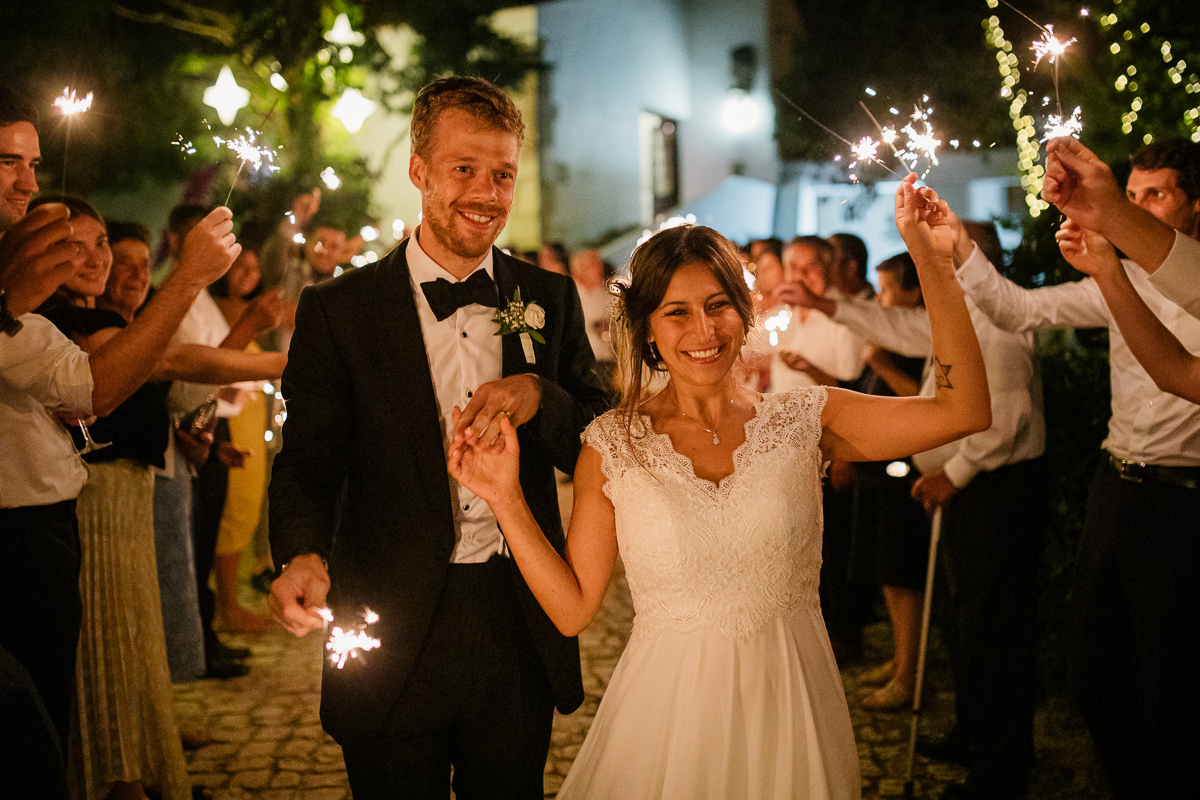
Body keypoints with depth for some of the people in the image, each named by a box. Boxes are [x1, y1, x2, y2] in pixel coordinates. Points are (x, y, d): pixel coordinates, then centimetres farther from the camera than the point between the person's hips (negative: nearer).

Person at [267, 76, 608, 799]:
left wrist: (540, 399, -17)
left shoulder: (551, 299, 4)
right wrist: (303, 555, -27)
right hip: (392, 641, -2)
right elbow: (309, 462, -6)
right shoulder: (337, 310, -4)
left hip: (522, 636, 3)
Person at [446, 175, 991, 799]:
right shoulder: (611, 444, -5)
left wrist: (931, 260, -13)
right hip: (668, 718, -1)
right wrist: (508, 499, -15)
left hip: (789, 719, 1)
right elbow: (572, 607, -4)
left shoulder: (802, 419, -4)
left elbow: (965, 410, -12)